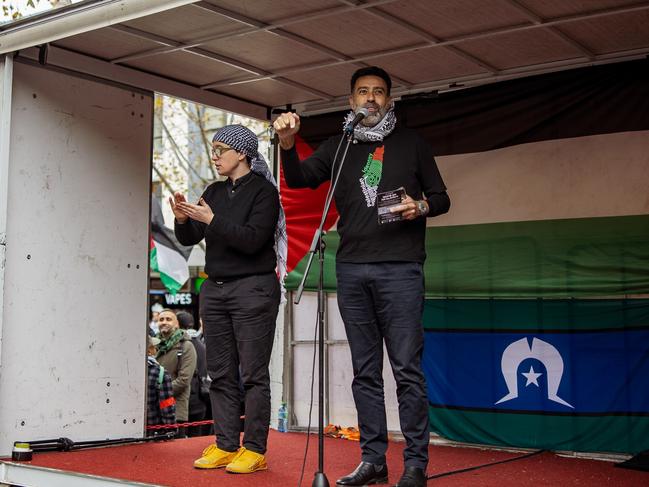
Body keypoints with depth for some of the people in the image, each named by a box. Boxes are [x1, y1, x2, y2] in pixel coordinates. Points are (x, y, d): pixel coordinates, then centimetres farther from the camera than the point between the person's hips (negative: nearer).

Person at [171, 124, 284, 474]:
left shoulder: (263, 191, -4)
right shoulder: (214, 192, 15)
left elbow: (252, 239, -16)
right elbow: (189, 239, 12)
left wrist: (211, 220, -19)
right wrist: (183, 219, -8)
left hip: (253, 290, -7)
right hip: (215, 288, 7)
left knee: (253, 374, -4)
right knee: (221, 373, 6)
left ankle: (255, 450, 0)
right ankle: (225, 446, 12)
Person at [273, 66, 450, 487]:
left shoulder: (412, 143, 11)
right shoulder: (338, 146, 16)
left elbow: (441, 198, 13)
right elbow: (298, 179, 3)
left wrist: (422, 206, -10)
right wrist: (288, 144, -16)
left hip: (400, 268, -3)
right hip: (351, 270, 3)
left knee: (407, 369, -5)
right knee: (365, 371, 6)